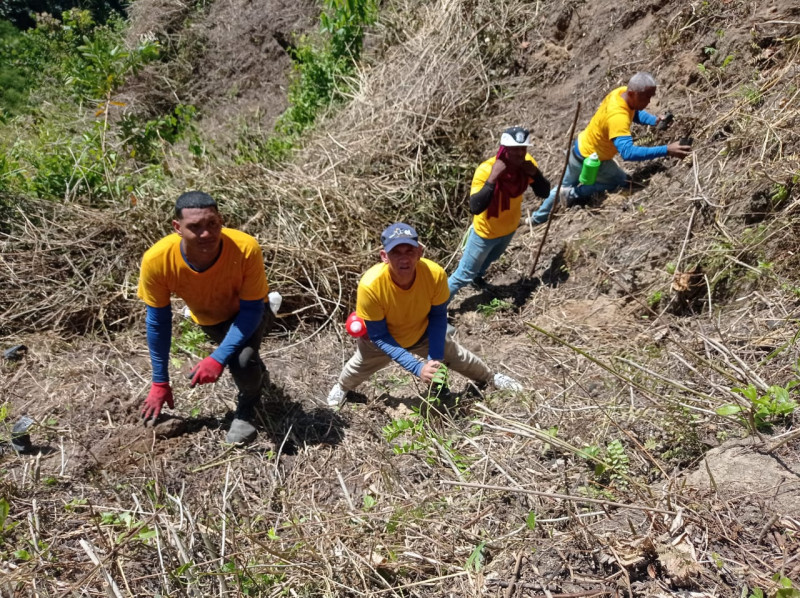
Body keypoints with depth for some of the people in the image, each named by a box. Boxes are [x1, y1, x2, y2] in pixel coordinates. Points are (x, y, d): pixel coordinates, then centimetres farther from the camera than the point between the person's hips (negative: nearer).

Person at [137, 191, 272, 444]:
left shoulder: (246, 249, -39)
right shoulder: (157, 260, -33)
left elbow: (251, 310, -28)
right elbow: (158, 321, -19)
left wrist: (218, 358, -37)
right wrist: (160, 381, -13)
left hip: (247, 313, -3)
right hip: (207, 318, 3)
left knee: (243, 361, -26)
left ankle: (247, 408, 5)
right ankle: (253, 366, 47)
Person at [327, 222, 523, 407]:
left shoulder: (435, 274, -36)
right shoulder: (370, 286, -42)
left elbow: (438, 316, -16)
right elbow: (378, 337, -30)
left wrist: (435, 358, -24)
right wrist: (417, 367, -36)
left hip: (422, 334, 1)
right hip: (381, 339, -1)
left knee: (460, 358, 20)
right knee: (358, 367, 28)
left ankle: (490, 378, 54)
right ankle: (342, 386, 65)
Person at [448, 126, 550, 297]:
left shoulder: (526, 163, -18)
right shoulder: (486, 169, -35)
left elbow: (544, 193, -12)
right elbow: (475, 208, -44)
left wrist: (535, 173, -29)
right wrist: (492, 178, -50)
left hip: (510, 227, 6)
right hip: (486, 231, -6)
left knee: (490, 259, 34)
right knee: (465, 274, 6)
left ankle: (477, 276, 66)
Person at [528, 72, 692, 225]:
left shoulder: (621, 92, -13)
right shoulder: (617, 117, -39)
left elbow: (636, 113, 7)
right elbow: (628, 152, -50)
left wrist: (655, 121, -13)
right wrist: (666, 150, -53)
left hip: (580, 147, 9)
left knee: (565, 185, 26)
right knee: (624, 182, 10)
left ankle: (537, 219, 43)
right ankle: (575, 193, 6)